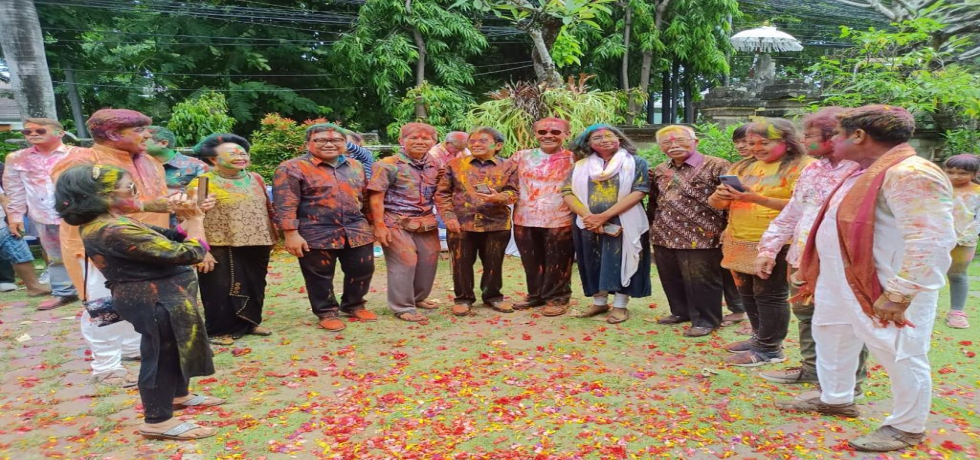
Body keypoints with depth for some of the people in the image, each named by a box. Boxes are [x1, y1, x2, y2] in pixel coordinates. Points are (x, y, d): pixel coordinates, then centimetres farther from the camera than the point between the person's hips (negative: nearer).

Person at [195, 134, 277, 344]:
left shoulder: (255, 179, 8)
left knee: (255, 287, 16)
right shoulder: (203, 182, -9)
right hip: (221, 250, -5)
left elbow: (267, 209, 17)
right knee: (222, 290, 4)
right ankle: (221, 330, 21)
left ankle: (250, 322, 33)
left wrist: (272, 234, 15)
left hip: (256, 246, 6)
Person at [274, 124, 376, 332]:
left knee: (363, 270, 10)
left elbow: (365, 197, 19)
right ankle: (326, 312, 25)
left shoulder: (355, 166, 11)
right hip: (316, 235, -4)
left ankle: (353, 305, 31)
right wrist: (291, 234, -16)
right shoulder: (292, 168, -6)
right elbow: (285, 205, -11)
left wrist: (369, 224, 18)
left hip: (357, 232, 5)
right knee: (320, 276, 6)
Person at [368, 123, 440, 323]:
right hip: (397, 223, -6)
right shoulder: (387, 165, -10)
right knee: (404, 263, -5)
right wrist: (379, 225, -16)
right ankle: (403, 308, 9)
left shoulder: (434, 165, 8)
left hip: (426, 223, 6)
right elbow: (376, 196, -12)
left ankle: (419, 297, 33)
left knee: (428, 261, 11)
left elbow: (438, 195, 18)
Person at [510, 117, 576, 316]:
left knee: (557, 263, 4)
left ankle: (557, 298, 17)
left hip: (560, 220, -3)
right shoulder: (521, 156, 9)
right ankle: (535, 295, 29)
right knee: (531, 262, 13)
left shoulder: (573, 159, 0)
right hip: (525, 219, 3)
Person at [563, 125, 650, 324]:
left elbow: (638, 192, -11)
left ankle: (620, 305, 12)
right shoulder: (581, 166, 8)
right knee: (593, 263, 9)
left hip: (624, 223, -3)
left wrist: (603, 216, -18)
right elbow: (568, 193, 1)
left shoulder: (636, 163, 0)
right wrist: (587, 216, -17)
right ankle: (599, 302, 24)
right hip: (588, 224, 3)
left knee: (620, 262, 0)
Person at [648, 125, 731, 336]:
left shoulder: (716, 166, -7)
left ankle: (705, 320, 18)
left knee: (701, 281, 2)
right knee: (671, 279, 16)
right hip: (665, 236, 7)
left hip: (700, 237, -7)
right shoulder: (660, 170, 13)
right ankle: (681, 311, 35)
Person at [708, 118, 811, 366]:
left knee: (770, 295, 0)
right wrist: (719, 196, -13)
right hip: (739, 243, 7)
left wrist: (758, 199, -28)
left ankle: (769, 349, 12)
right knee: (747, 293, 15)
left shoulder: (802, 167, -8)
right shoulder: (742, 167, 13)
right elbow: (715, 203, 12)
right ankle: (760, 338, 31)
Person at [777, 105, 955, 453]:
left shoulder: (910, 174, -22)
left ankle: (907, 428, 24)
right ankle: (835, 399, 42)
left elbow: (932, 242, -29)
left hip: (882, 291, -11)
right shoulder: (865, 172, 12)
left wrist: (898, 294, -30)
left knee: (900, 357, 5)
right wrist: (815, 272, 23)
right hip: (840, 283, 11)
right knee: (831, 339, 23)